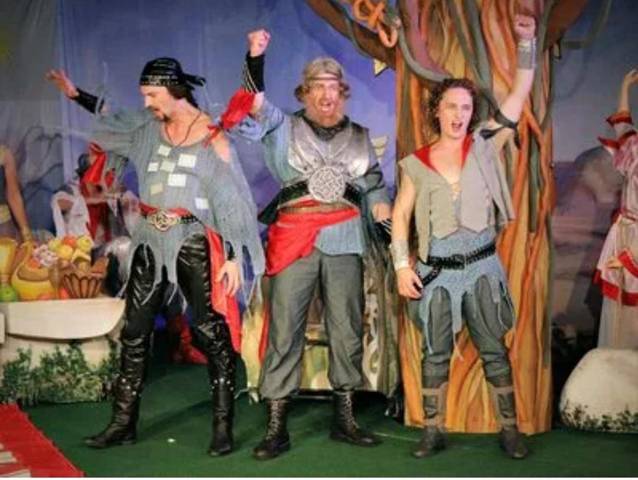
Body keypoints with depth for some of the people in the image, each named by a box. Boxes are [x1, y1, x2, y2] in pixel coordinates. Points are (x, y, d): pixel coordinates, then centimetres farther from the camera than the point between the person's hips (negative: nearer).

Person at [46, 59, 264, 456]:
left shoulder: (212, 137, -6)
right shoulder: (149, 126, 8)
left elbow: (231, 200, -7)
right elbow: (111, 119, 28)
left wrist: (234, 256, -11)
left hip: (194, 244, -6)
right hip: (151, 243, 6)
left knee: (211, 333, -4)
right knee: (135, 333, 8)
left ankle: (223, 426, 5)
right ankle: (124, 423, 19)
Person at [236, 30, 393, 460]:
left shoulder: (360, 137, 18)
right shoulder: (285, 129, 10)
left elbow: (376, 190, 19)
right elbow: (256, 105, -9)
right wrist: (255, 57, -23)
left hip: (344, 241, 3)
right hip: (294, 240, -2)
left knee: (347, 329, 6)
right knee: (285, 330, -4)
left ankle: (345, 419, 18)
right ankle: (277, 427, 3)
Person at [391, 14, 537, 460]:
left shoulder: (484, 145, 1)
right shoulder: (416, 163, 1)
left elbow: (520, 93, -2)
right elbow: (400, 215, 4)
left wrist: (527, 42, -9)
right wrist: (402, 265, -3)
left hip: (481, 267, 0)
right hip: (435, 271, 0)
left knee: (494, 351, 6)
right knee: (436, 353, 9)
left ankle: (510, 430, 16)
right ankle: (434, 431, 19)